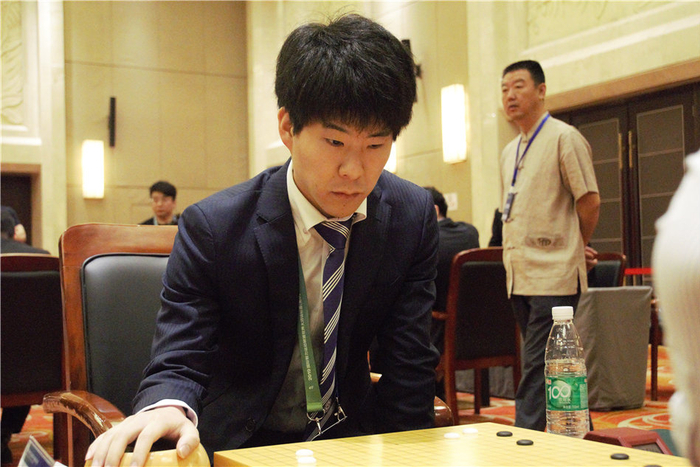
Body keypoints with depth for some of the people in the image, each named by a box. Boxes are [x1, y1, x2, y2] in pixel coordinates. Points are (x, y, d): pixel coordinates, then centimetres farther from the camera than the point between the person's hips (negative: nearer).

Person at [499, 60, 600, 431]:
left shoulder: (564, 138, -5)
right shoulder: (509, 152, 17)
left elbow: (590, 202, -7)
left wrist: (574, 249, 5)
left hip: (553, 275, -8)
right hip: (519, 275, 8)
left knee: (537, 367, -10)